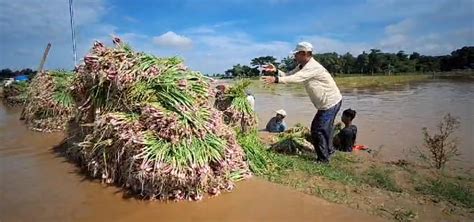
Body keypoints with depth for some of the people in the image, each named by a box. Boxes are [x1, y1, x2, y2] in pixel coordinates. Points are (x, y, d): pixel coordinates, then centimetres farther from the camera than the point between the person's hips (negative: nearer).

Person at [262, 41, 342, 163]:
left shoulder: (313, 67, -25)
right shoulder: (302, 66, 6)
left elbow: (296, 78, -37)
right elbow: (289, 75, 0)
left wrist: (276, 79, -42)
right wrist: (276, 71, -15)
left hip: (331, 102, -10)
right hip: (326, 103, 10)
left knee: (318, 130, -6)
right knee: (324, 127, 22)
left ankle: (323, 159, 8)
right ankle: (328, 150, 42)